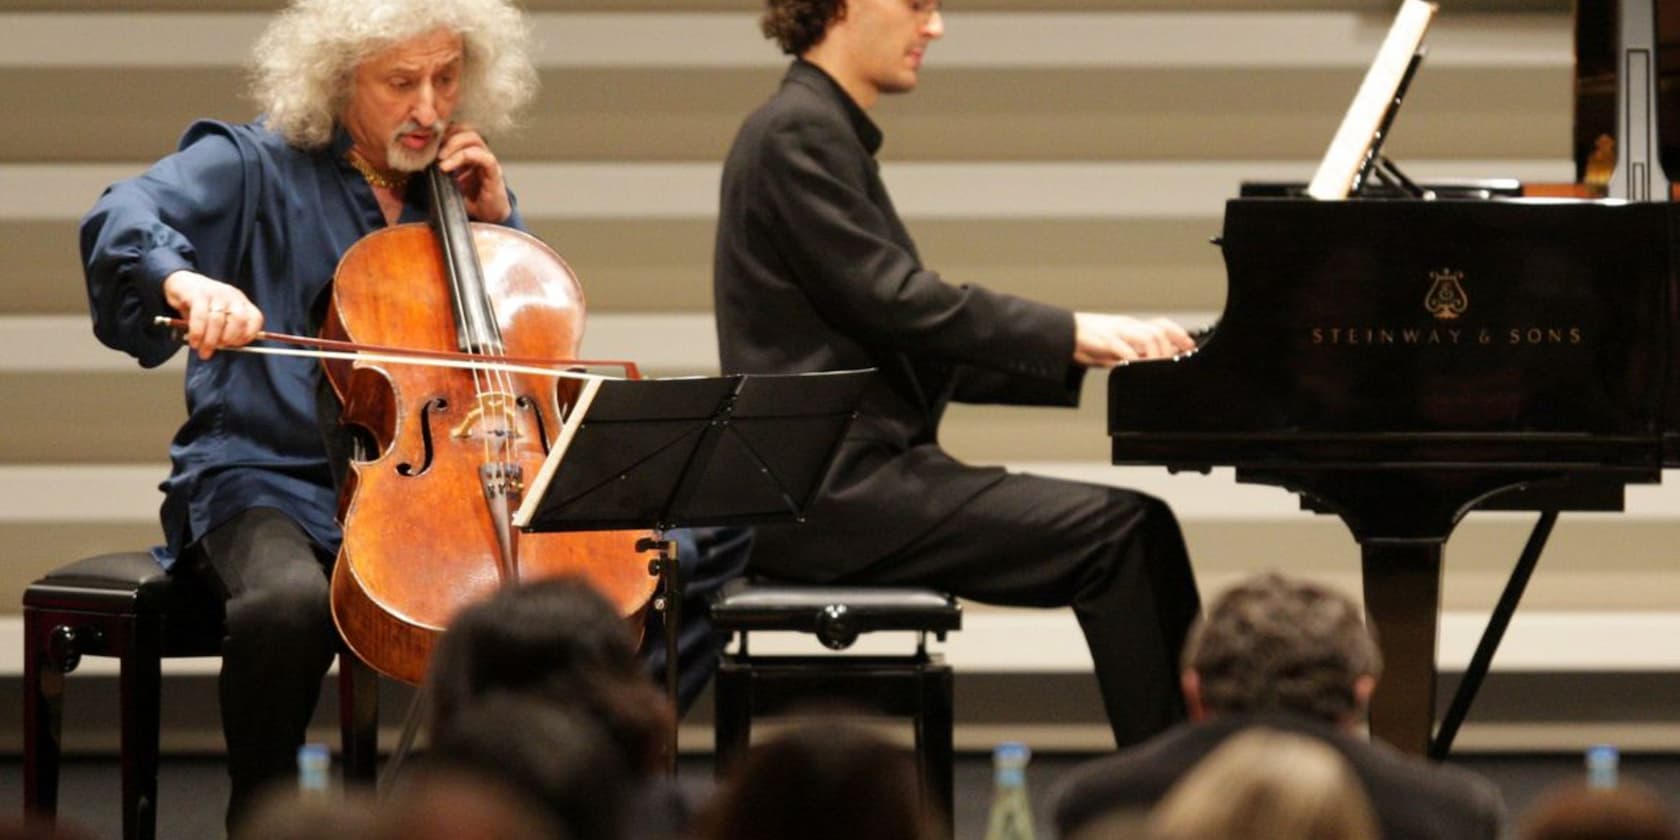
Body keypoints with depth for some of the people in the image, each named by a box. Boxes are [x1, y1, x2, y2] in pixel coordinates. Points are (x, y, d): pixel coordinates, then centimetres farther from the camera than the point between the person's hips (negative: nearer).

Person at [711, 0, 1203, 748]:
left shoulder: (831, 136, 22)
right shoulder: (797, 134, -9)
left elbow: (923, 351, 20)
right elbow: (894, 302, -18)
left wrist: (1082, 353, 10)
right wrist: (1072, 333, -17)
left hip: (853, 473, 10)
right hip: (826, 487, -10)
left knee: (1133, 529, -1)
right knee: (1119, 534, -18)